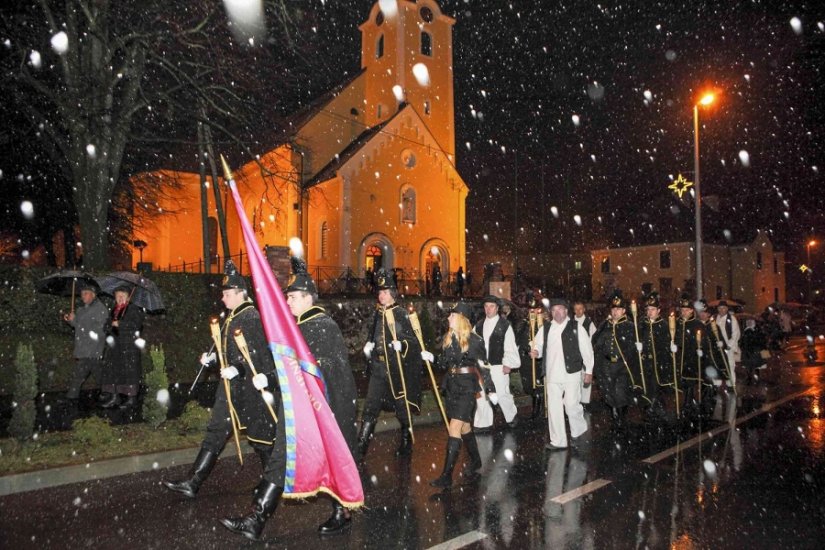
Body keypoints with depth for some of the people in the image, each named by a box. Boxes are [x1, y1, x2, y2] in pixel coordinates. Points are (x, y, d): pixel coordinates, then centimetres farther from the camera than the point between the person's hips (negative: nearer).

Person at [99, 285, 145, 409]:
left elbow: (137, 324, -18)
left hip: (130, 345, -8)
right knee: (112, 370, 5)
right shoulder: (115, 310, 18)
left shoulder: (134, 309, -5)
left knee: (130, 370, -6)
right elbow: (110, 326, 29)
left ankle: (132, 398, 1)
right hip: (116, 345, 8)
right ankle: (115, 397, 12)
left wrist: (120, 324, -17)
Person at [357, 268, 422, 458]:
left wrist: (401, 344, -25)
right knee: (370, 407, -1)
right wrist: (368, 345, 4)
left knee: (402, 406, 10)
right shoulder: (377, 314, 10)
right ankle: (360, 447, 2)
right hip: (378, 367, 4)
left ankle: (406, 444, 28)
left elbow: (414, 339, -7)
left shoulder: (402, 314, -6)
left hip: (397, 368, -4)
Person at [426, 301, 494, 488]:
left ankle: (447, 475, -9)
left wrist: (489, 389, -6)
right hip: (451, 386, 7)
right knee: (464, 426, 18)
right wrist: (432, 358, -2)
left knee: (454, 428, -12)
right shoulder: (448, 338, 6)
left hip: (467, 387, -7)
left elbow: (483, 366, -6)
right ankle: (475, 461, 39)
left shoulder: (474, 340, -12)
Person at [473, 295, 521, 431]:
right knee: (481, 395, 5)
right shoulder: (479, 325, 10)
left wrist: (508, 364, -10)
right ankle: (484, 423, 17)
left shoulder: (505, 325, -4)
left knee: (502, 394, 1)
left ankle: (512, 416, 28)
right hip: (481, 366, 4)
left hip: (498, 366, -4)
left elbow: (510, 346, -6)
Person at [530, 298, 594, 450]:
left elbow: (587, 350, 0)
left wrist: (589, 371, -1)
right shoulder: (545, 329, 9)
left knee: (572, 405, -3)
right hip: (552, 375, 4)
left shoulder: (576, 328, -2)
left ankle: (578, 430, 27)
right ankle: (558, 441, 15)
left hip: (571, 374, -3)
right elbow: (539, 344, 18)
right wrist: (536, 351, -5)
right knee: (553, 408, 5)